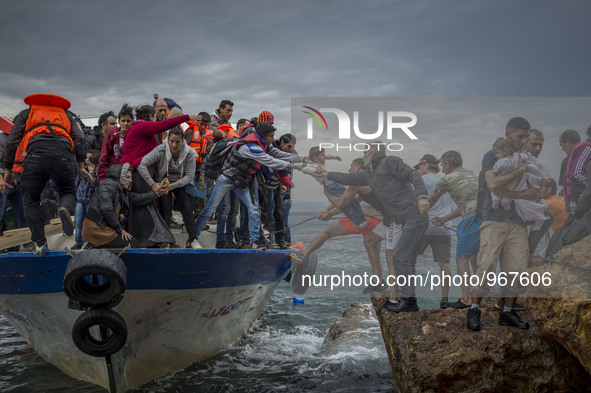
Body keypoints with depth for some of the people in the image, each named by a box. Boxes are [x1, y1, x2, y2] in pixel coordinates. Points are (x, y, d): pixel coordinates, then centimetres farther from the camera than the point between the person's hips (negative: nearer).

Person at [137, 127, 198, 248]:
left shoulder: (189, 153, -19)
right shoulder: (160, 150, -23)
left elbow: (190, 176, -17)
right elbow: (141, 165, -28)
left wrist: (172, 186, -28)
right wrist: (153, 184, -32)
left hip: (181, 184, 1)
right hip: (163, 183, -1)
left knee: (188, 208, -16)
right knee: (165, 210, -16)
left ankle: (192, 240, -6)